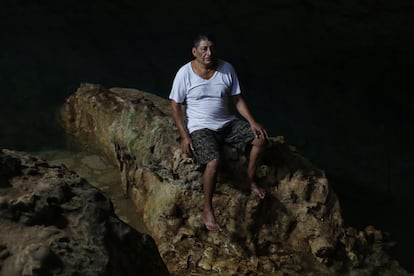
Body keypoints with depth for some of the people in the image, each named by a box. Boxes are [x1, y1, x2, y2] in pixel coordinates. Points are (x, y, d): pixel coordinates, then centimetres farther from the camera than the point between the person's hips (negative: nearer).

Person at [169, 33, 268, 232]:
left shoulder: (227, 69, -3)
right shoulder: (185, 73, -13)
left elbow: (237, 99, 3)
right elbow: (175, 106, -8)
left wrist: (252, 122, -10)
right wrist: (184, 136, -16)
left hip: (227, 123, 5)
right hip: (200, 128, -5)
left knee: (261, 138, -8)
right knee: (214, 161, -31)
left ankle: (250, 180, 12)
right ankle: (207, 210, -15)